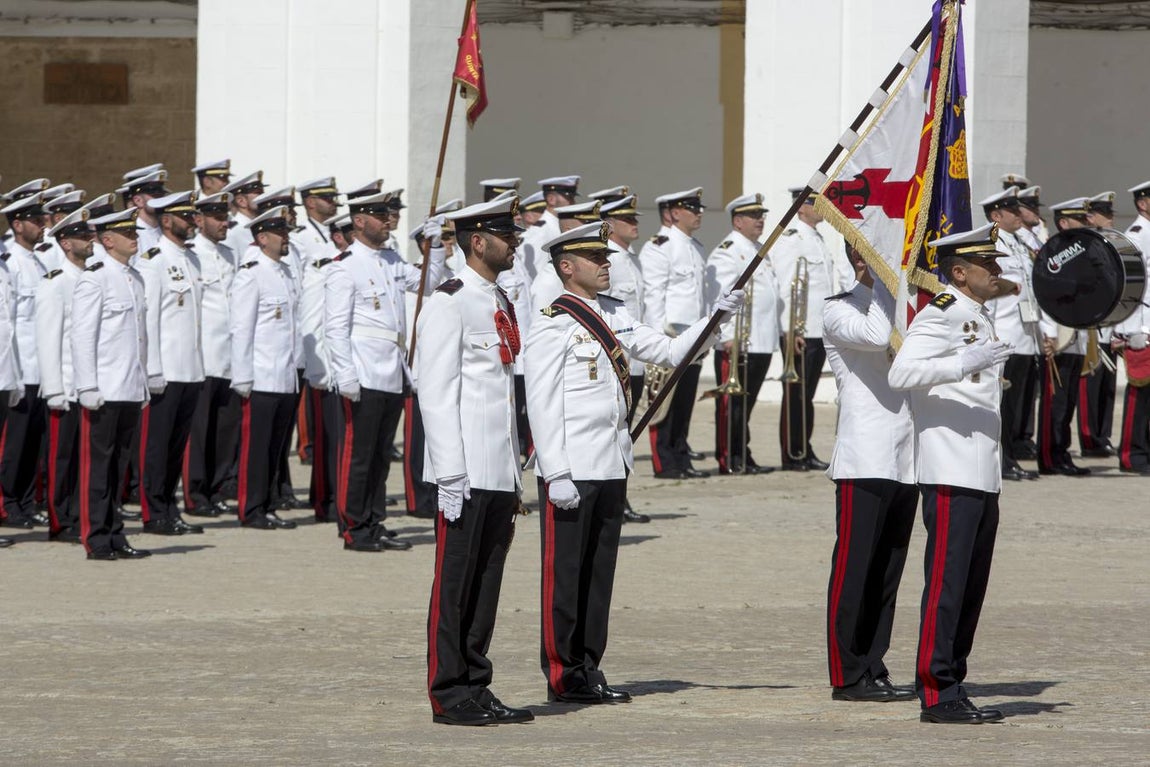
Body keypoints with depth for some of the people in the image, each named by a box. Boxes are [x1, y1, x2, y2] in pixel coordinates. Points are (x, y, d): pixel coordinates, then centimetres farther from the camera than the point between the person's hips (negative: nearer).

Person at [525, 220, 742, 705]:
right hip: (572, 469, -8)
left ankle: (588, 668, 17)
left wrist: (717, 316, 2)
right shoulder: (554, 327, -10)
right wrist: (557, 476, -17)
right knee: (564, 573, -1)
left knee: (600, 569, 11)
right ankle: (563, 676, 4)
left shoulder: (616, 316, 14)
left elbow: (671, 352, 16)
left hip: (612, 465, 8)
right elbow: (542, 406, -13)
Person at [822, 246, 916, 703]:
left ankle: (874, 669, 14)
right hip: (864, 460, -7)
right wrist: (883, 281, -12)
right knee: (854, 567, -5)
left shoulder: (905, 308, 19)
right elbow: (876, 336, -22)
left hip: (906, 459, 7)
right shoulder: (838, 310, -3)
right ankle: (848, 675, -1)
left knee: (888, 572, 9)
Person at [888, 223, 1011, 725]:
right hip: (950, 475, -10)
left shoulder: (981, 318, 19)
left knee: (971, 588, 10)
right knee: (947, 583, -9)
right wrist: (965, 363, -30)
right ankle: (937, 695, -8)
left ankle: (951, 687, 15)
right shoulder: (941, 315, -10)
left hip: (983, 478, 10)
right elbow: (901, 373, -23)